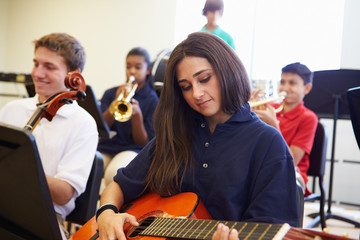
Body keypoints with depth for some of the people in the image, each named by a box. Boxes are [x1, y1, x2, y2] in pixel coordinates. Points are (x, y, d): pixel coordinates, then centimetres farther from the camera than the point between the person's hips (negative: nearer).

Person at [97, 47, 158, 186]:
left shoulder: (152, 100, 6)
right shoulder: (110, 94, 15)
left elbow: (143, 142, 1)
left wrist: (137, 115, -16)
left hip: (132, 149, -3)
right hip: (106, 147, 3)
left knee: (114, 174, -36)